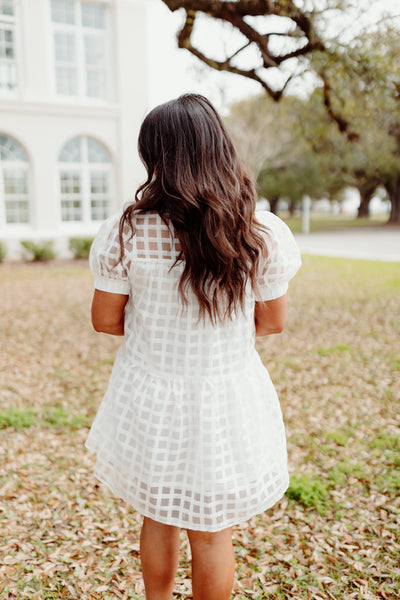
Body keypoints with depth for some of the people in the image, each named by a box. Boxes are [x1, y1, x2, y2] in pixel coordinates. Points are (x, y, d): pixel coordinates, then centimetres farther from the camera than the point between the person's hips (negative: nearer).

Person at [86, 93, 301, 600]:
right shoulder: (265, 236, -13)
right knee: (212, 530, 20)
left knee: (158, 519, 25)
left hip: (150, 399, 1)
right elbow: (273, 322, -2)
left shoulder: (125, 232, -15)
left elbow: (105, 320, -6)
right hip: (227, 401, 0)